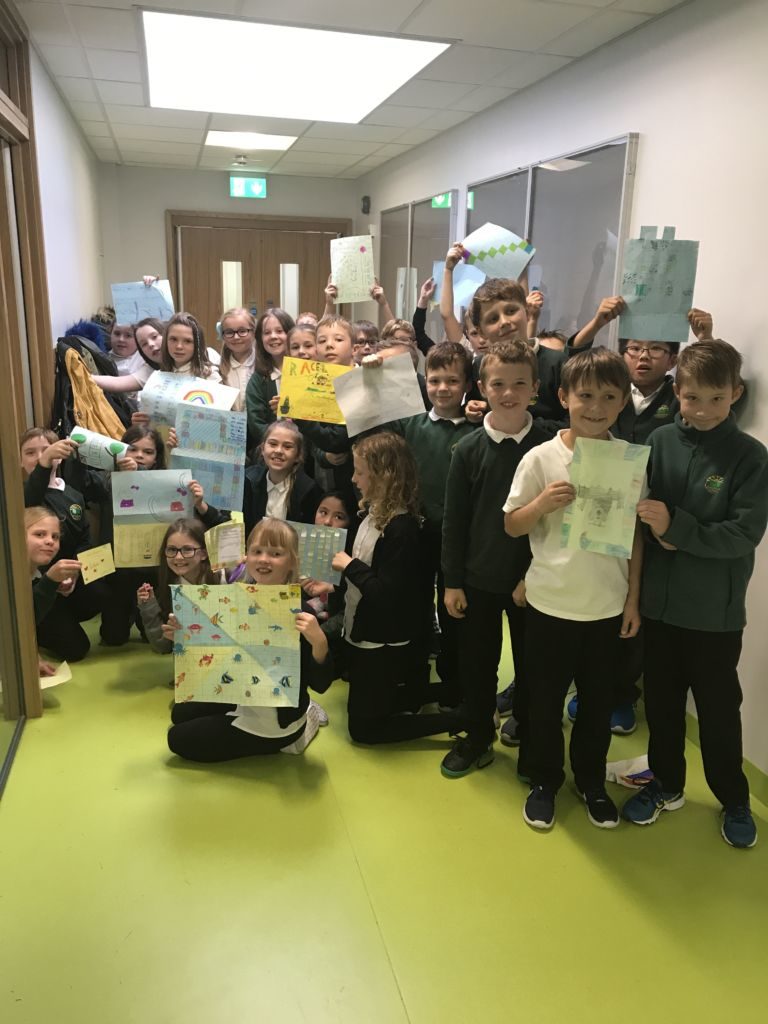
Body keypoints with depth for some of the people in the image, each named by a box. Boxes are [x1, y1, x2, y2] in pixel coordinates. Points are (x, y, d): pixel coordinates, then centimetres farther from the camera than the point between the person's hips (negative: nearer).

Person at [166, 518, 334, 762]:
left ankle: (281, 740, 9)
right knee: (180, 714, 28)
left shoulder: (299, 613, -29)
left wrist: (319, 642, -43)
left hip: (275, 722, -7)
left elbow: (320, 684, -26)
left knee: (179, 740, 1)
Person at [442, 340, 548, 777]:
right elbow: (454, 521, -1)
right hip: (478, 578, 1)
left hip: (531, 580, -1)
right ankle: (479, 737, 34)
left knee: (530, 663, 13)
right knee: (476, 662, 13)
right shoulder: (468, 450, -4)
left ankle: (527, 738, 35)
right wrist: (452, 581, -1)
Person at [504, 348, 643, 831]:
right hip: (551, 603, -1)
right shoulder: (541, 458, -10)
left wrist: (634, 597, 3)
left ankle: (592, 780, 39)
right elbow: (512, 526, -4)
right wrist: (542, 504, -23)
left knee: (599, 700, 17)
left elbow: (637, 534, 3)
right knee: (546, 699, 14)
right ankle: (545, 780, 36)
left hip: (608, 604, 2)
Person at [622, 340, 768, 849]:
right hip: (660, 599, 2)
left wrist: (676, 527, -23)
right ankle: (667, 784, 39)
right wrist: (659, 533, -18)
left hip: (716, 609, -2)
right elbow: (639, 506, 1)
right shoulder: (660, 441, -4)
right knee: (662, 700, 17)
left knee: (719, 708, 13)